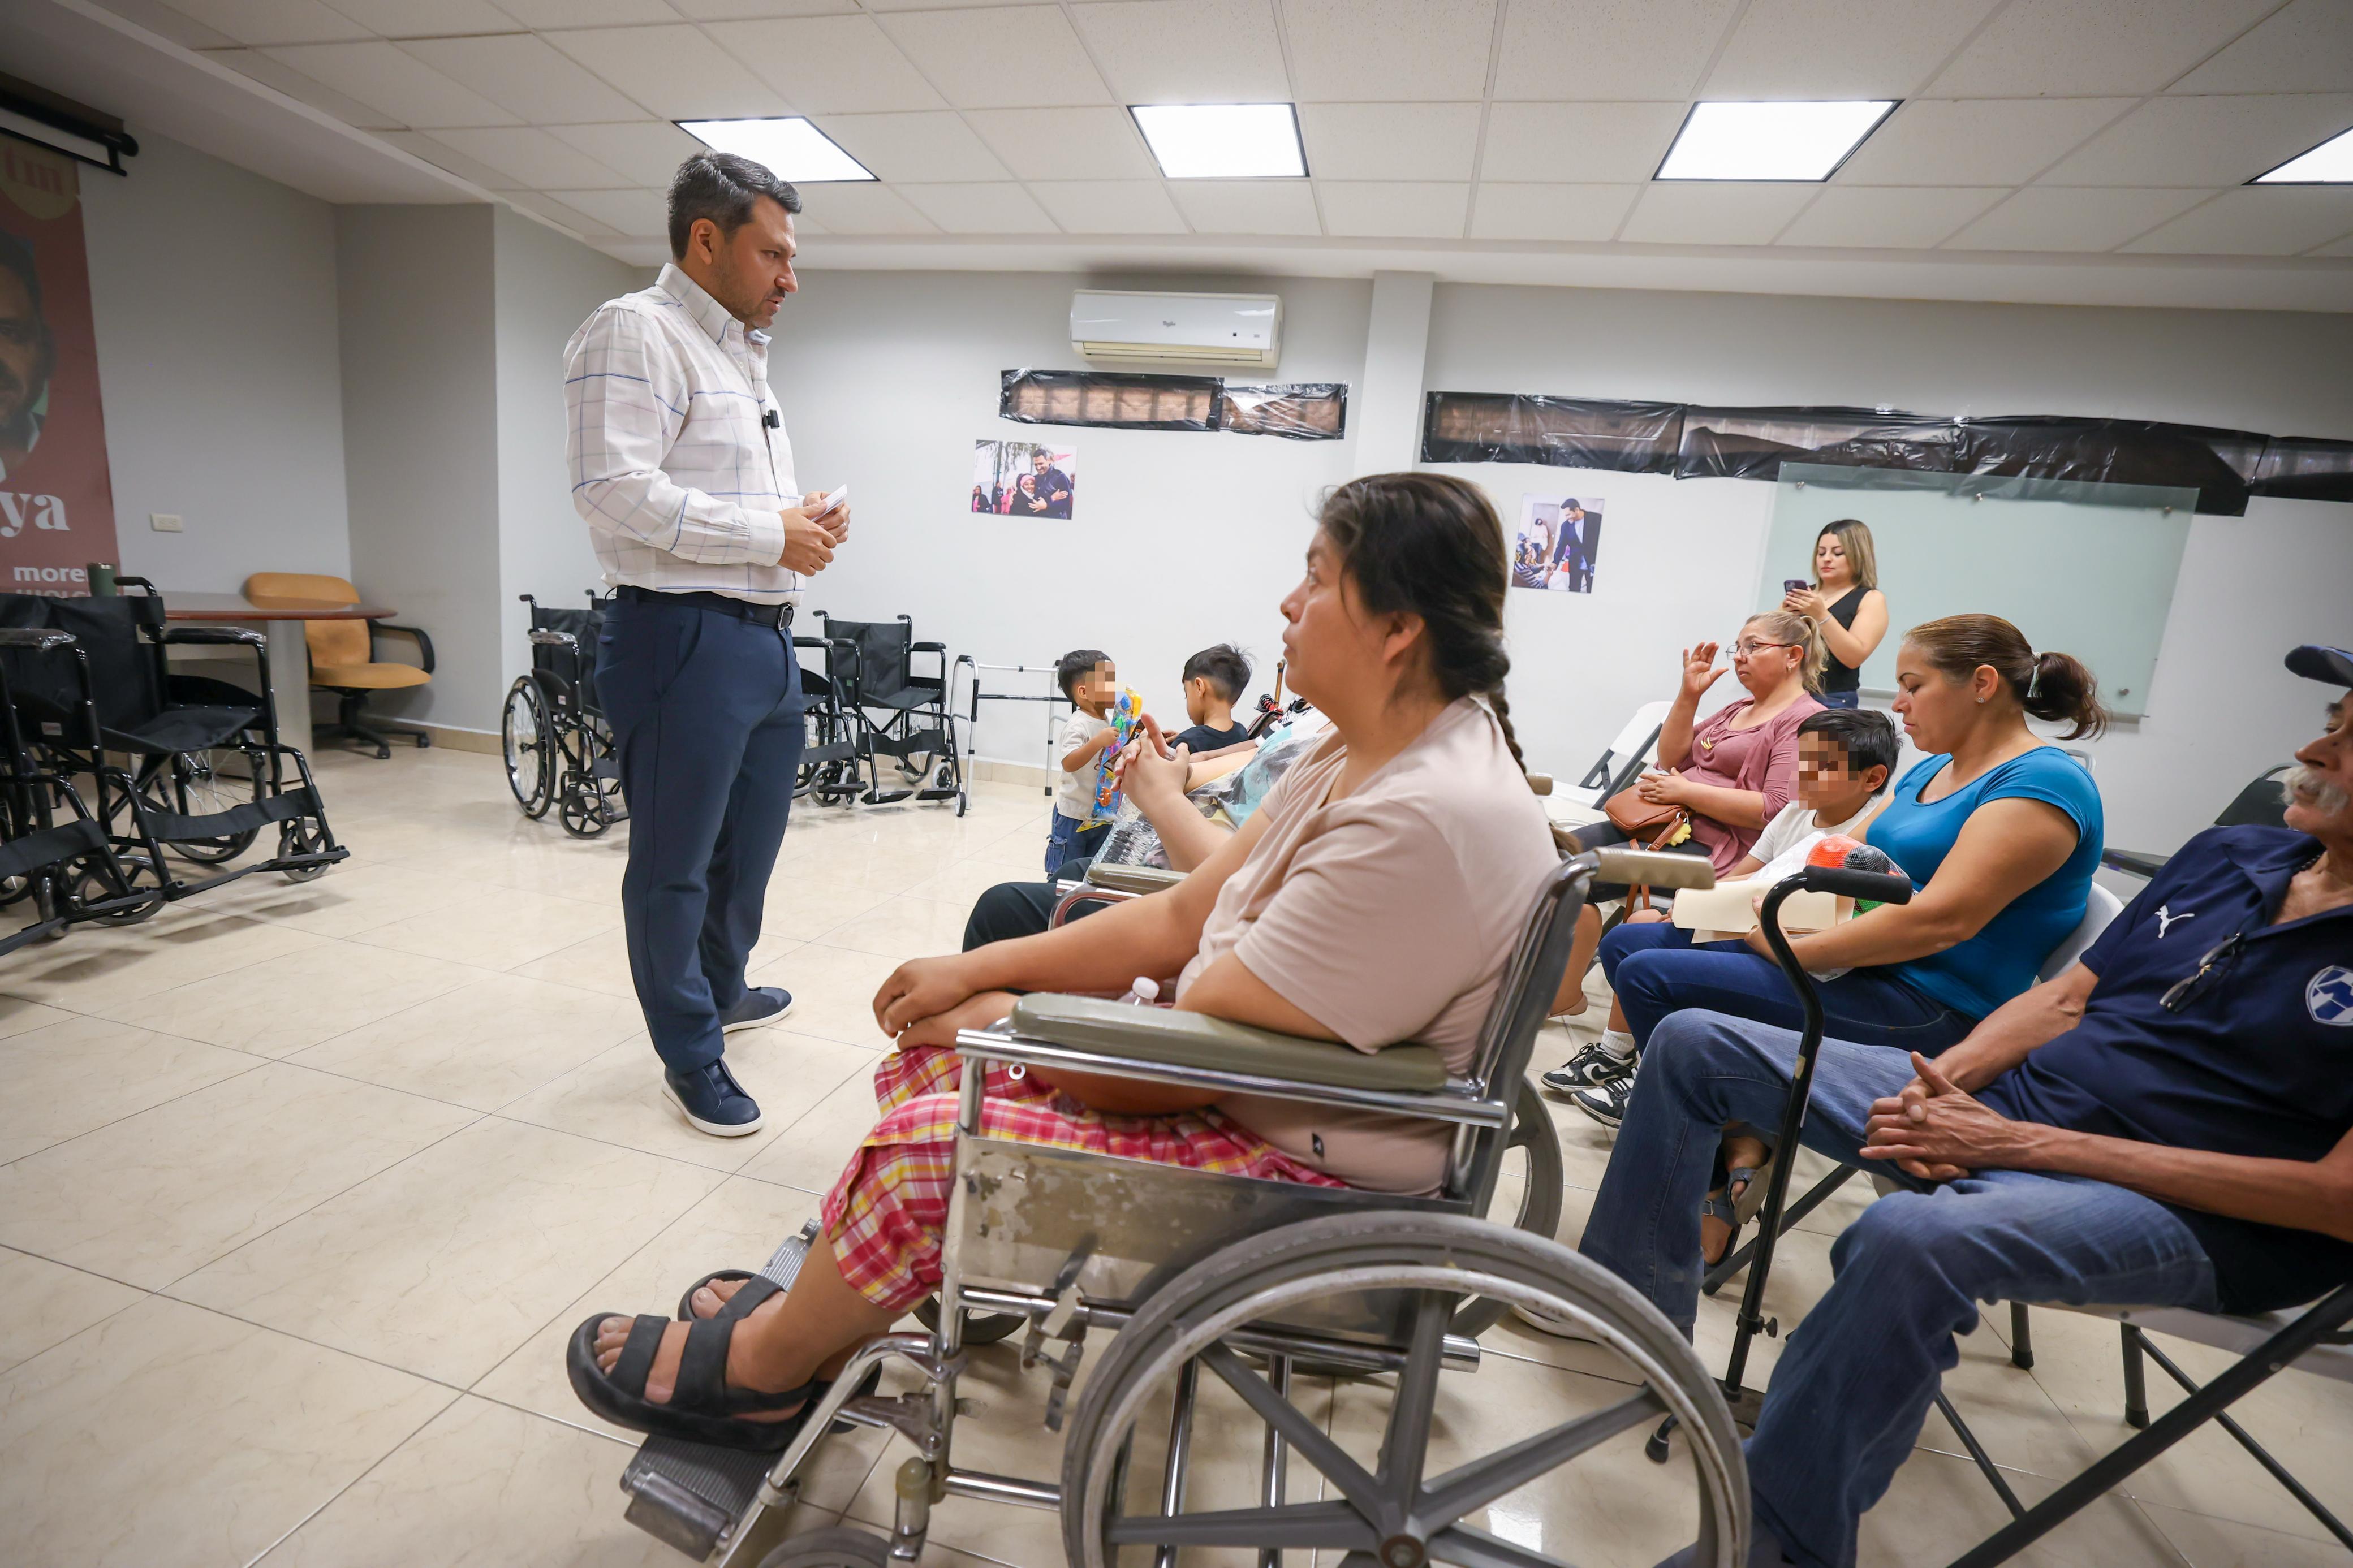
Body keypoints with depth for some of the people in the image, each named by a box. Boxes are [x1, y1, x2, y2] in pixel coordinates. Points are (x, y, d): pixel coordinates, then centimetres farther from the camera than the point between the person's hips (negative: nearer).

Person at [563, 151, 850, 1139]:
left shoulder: (744, 354, 22)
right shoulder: (635, 332, -7)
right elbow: (613, 488, -19)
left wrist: (804, 519, 9)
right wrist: (770, 534, -16)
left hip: (766, 638, 9)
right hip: (684, 638, -9)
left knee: (750, 843, 20)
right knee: (674, 862, 4)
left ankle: (718, 993, 41)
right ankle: (690, 1055, 20)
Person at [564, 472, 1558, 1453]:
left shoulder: (1427, 823, -29)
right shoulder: (1366, 753, 3)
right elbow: (1183, 916, 4)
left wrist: (991, 1016, -9)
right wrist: (977, 971, 0)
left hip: (1312, 1184, -9)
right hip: (1246, 1094, 9)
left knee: (929, 1146, -14)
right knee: (935, 1057, 5)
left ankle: (757, 1370, 16)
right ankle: (804, 1322, 21)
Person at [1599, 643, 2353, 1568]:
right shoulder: (2229, 855, 9)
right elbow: (2064, 999, 11)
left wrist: (2025, 1142, -21)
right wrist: (1943, 1081, -8)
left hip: (2190, 1212, -7)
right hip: (1999, 1103, 7)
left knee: (1911, 1234, -41)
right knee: (1695, 1042, 0)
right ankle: (1638, 1300, 12)